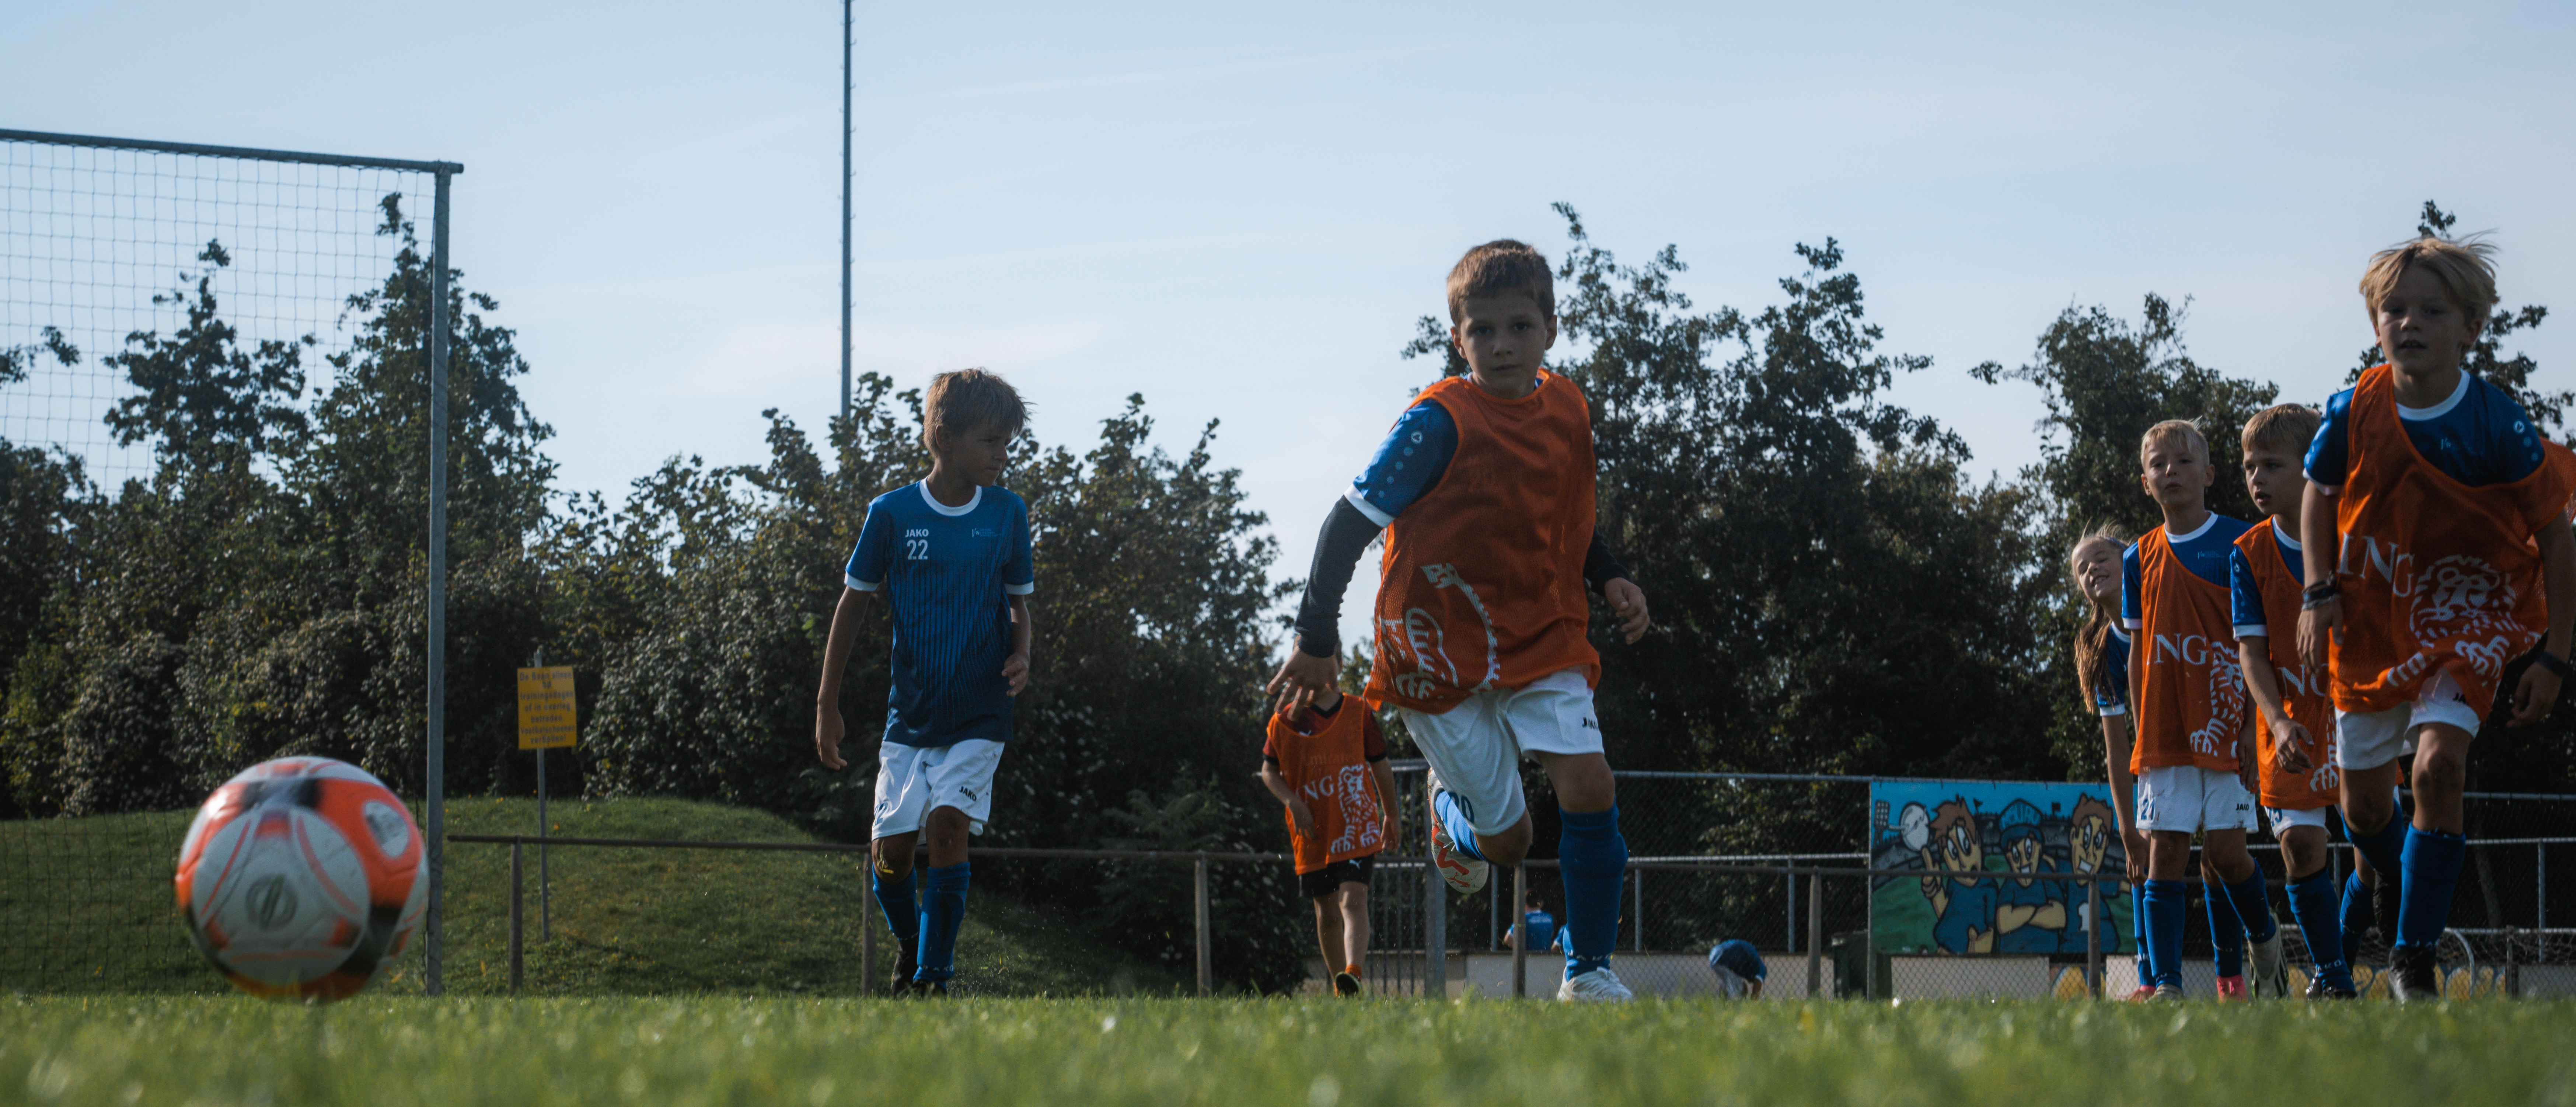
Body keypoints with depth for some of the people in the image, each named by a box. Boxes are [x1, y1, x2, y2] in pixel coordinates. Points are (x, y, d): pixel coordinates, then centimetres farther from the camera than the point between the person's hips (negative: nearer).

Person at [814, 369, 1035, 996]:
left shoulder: (1008, 514, 1)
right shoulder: (893, 514, -4)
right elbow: (855, 603, 4)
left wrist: (1021, 654, -8)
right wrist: (827, 703, 5)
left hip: (979, 714, 0)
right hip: (910, 710, 0)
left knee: (949, 824, -18)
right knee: (890, 847, -1)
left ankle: (935, 975, -12)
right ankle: (910, 945, 28)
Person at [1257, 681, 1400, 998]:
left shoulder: (1359, 714, 4)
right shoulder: (1285, 720, 5)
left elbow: (1381, 767, 14)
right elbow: (1269, 770, 10)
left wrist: (1391, 818, 20)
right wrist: (1293, 803, -8)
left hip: (1356, 830, -2)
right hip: (1312, 835, 2)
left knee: (1353, 900, -22)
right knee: (1326, 913, 10)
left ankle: (1354, 975, -38)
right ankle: (1340, 990, 23)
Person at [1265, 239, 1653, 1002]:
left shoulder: (1567, 410, 1)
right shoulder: (1439, 422, -17)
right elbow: (1351, 523, -14)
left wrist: (1609, 580, 4)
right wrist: (1317, 638, -16)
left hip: (1545, 642, 4)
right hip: (1442, 653, -4)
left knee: (1589, 787, -16)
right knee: (1505, 841, 0)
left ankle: (1589, 969, -2)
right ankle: (1447, 798, 37)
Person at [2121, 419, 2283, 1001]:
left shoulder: (2239, 544, -2)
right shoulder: (2140, 559, 10)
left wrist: (2255, 725, -9)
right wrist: (2140, 732, 9)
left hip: (2226, 723, -3)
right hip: (2165, 730, 3)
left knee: (2225, 848, -7)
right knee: (2165, 849, -3)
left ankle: (2264, 934, 22)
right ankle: (2166, 984, -5)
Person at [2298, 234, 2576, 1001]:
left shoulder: (2498, 425, -19)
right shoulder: (2353, 413, -12)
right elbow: (2319, 494, 8)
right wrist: (2319, 592, -5)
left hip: (2469, 613, -3)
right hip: (2372, 618, 3)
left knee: (2439, 765, -25)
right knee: (2362, 804, 9)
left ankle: (2414, 962, -16)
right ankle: (2394, 886, 43)